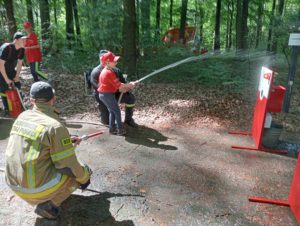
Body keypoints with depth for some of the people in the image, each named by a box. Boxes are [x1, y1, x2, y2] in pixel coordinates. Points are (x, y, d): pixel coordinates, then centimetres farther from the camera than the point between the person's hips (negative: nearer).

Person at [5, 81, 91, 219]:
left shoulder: (22, 117, 1)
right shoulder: (55, 126, -20)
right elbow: (69, 166, -16)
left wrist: (67, 141, 20)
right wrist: (84, 177, 3)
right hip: (36, 187, -7)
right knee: (81, 173, 11)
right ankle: (49, 205, 0)